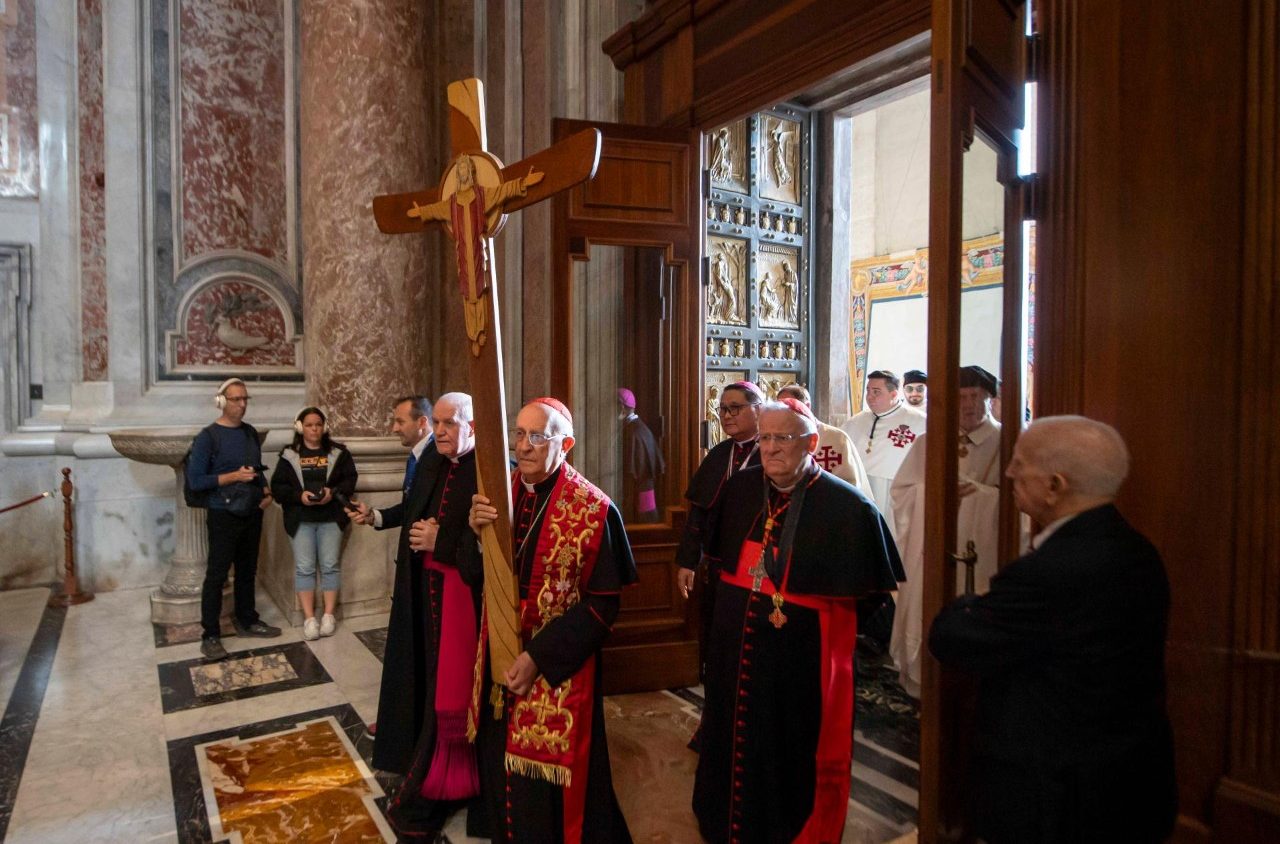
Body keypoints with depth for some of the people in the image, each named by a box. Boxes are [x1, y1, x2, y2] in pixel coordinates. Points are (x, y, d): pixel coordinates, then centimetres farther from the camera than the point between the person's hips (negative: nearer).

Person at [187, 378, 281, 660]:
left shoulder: (250, 432, 7)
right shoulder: (208, 436, -12)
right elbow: (195, 480, -15)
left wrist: (266, 491, 1)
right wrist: (233, 476, -21)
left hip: (252, 513, 6)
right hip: (224, 516, -6)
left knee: (248, 570, 16)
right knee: (217, 575, 0)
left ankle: (246, 620, 30)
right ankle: (210, 636, 7)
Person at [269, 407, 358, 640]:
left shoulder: (338, 452, 3)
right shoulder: (289, 455, 3)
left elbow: (350, 479, 2)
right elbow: (277, 486, 1)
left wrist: (334, 492, -16)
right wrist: (299, 495, -16)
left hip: (331, 518, 0)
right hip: (300, 519, 0)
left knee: (329, 566, 3)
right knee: (304, 568, 1)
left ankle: (329, 615, 12)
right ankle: (309, 618, 7)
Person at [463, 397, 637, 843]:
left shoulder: (593, 510, -16)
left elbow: (602, 602, -15)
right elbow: (472, 574, 4)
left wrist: (539, 657, -18)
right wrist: (477, 532, -16)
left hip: (558, 667, -5)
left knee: (548, 783, 9)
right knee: (501, 768, 19)